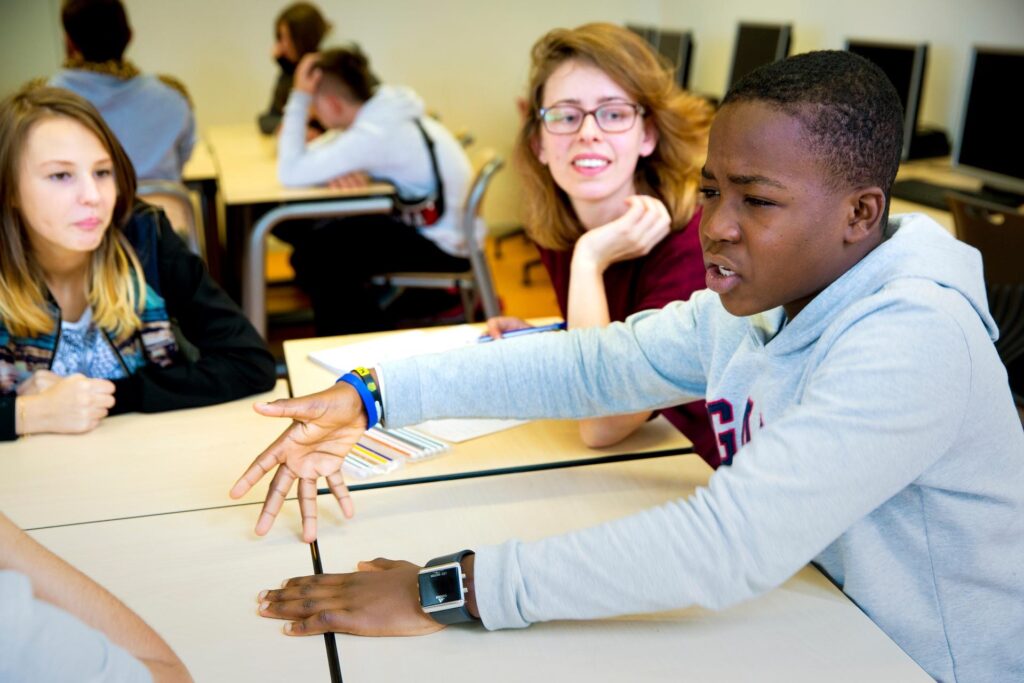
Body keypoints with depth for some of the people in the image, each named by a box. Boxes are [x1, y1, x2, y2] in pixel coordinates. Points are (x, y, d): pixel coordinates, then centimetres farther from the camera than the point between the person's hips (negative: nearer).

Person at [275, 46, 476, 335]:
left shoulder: (374, 135, -26)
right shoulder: (383, 112, 0)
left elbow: (290, 173, -26)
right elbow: (314, 155, 9)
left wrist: (299, 98, -21)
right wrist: (338, 168, -14)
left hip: (444, 247, -9)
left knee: (312, 254, -10)